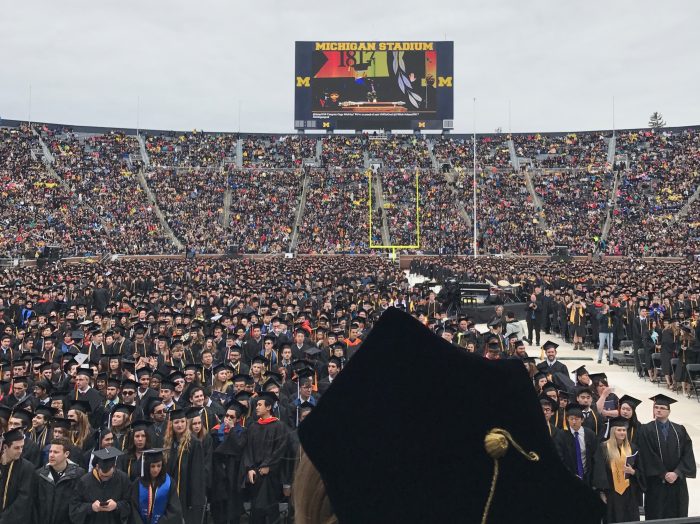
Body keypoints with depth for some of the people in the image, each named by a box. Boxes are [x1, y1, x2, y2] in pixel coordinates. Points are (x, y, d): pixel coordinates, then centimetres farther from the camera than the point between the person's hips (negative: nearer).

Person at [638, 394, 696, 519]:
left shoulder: (680, 430, 6)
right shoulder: (646, 430, -3)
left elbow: (688, 454, -2)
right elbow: (648, 456, -9)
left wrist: (676, 473, -13)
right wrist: (664, 474, -13)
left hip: (678, 482, 3)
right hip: (656, 483, -3)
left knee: (677, 516, 8)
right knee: (657, 516, 0)